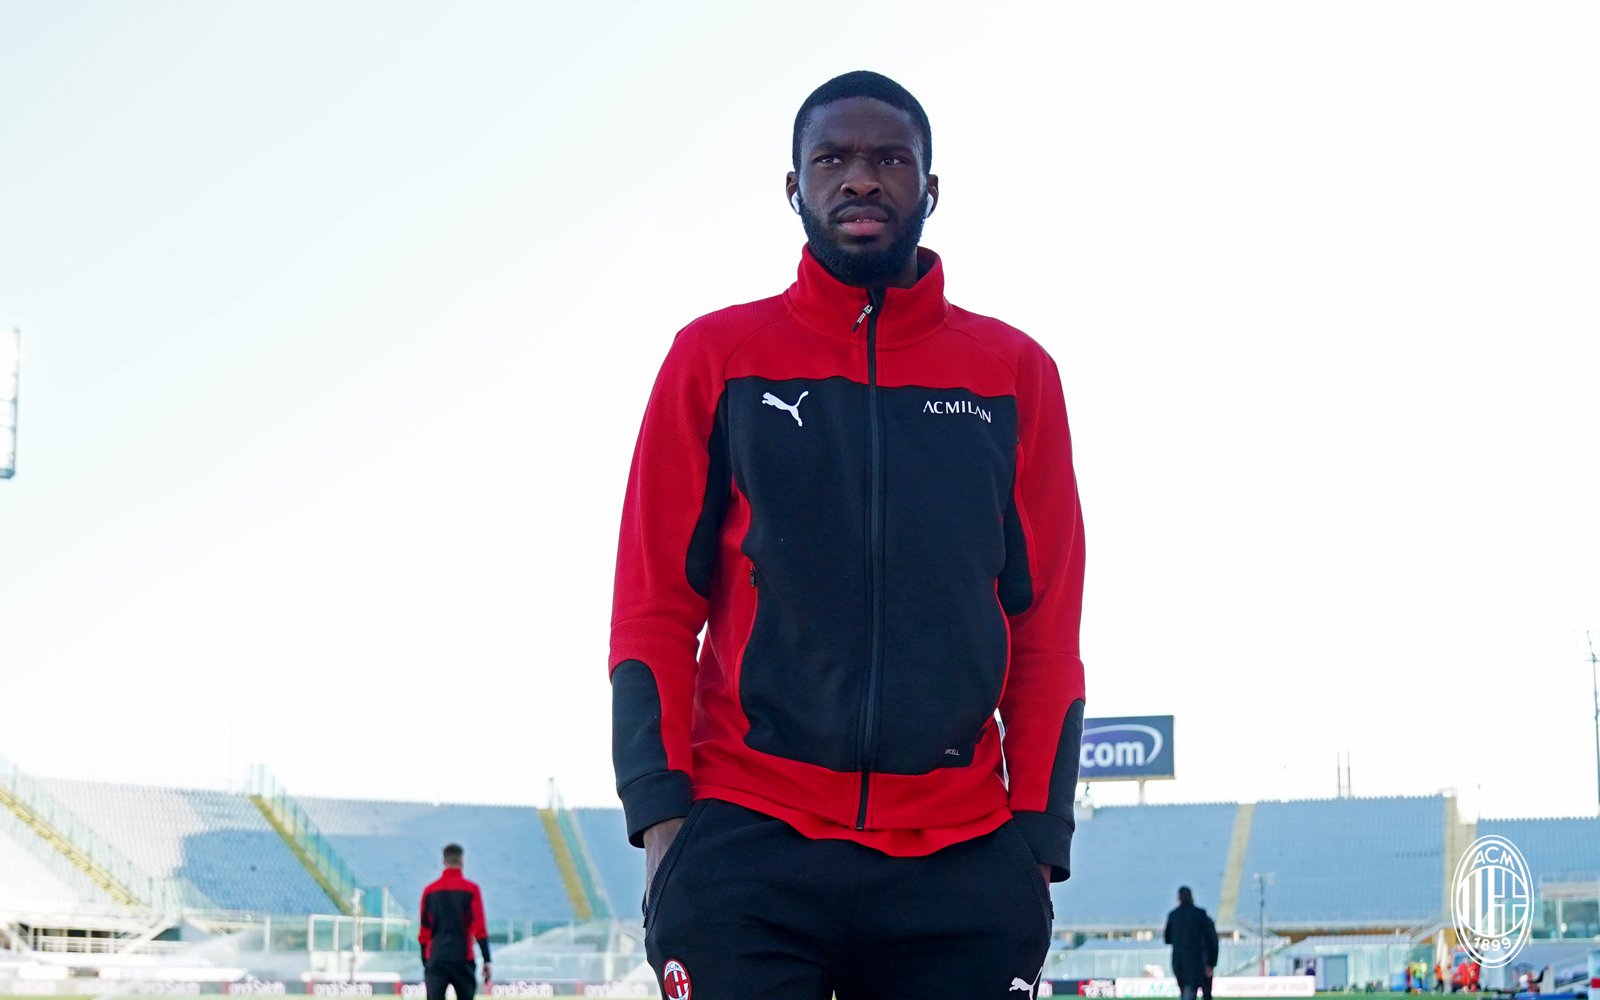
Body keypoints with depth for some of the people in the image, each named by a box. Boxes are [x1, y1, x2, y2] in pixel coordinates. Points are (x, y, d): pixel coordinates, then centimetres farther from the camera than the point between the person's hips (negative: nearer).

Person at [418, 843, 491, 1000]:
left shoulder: (430, 890, 5)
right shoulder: (471, 889, -3)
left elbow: (424, 930, 9)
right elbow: (479, 928, -8)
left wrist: (425, 963, 17)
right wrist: (486, 961, -7)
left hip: (435, 959, 1)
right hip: (462, 959, -1)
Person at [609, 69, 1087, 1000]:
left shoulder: (1016, 373, 11)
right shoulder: (717, 356, 8)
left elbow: (1046, 631, 10)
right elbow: (655, 607, 6)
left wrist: (1038, 842, 2)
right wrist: (661, 811, -5)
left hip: (964, 866, 1)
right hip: (746, 852, -1)